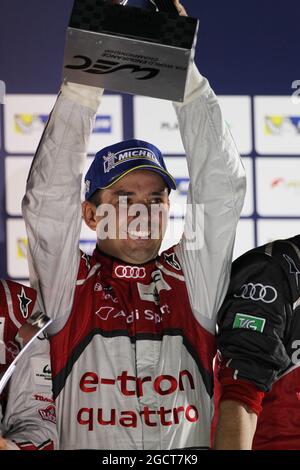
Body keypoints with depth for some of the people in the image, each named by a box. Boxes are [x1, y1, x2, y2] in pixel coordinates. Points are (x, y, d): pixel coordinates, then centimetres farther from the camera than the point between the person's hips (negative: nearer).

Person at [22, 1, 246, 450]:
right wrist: (85, 75, -3)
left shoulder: (192, 280, 16)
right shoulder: (69, 283, 13)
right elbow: (49, 192, 3)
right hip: (90, 447, 0)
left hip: (192, 447, 1)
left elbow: (221, 187, 10)